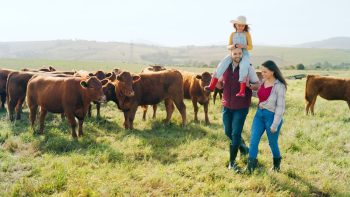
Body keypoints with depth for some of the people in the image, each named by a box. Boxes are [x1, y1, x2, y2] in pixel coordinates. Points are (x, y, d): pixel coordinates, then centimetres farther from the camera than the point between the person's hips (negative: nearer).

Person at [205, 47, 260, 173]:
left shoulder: (248, 67, -10)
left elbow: (258, 85, -7)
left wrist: (249, 85, -27)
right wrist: (215, 79, -6)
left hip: (241, 107, -4)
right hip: (227, 106, 5)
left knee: (236, 134, -3)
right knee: (228, 132, 15)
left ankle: (232, 162, 8)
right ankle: (242, 148, 43)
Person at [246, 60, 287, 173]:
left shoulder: (279, 86, -16)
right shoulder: (263, 82, 3)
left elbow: (280, 107, -15)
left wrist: (275, 124, -16)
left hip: (271, 116, -6)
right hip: (259, 114, 6)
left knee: (272, 142, 12)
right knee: (253, 140, 1)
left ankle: (277, 162, 38)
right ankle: (251, 165, 10)